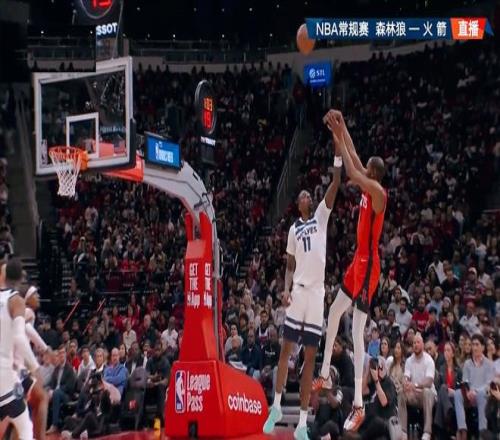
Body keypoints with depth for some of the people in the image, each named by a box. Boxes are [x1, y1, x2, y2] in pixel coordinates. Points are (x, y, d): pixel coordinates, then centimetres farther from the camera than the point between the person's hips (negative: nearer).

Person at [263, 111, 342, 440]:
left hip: (317, 292, -1)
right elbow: (290, 265, 15)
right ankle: (277, 407, 11)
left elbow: (335, 185, -5)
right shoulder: (293, 229, 15)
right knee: (287, 348, -1)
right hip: (298, 290, 2)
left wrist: (338, 152, -13)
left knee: (310, 357, 2)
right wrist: (286, 288, -3)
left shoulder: (322, 216, 8)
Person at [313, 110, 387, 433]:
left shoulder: (378, 191, -17)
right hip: (359, 260, 10)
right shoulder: (368, 189, 8)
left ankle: (359, 405, -13)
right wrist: (342, 130, 16)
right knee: (334, 313, 21)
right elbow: (354, 157, 18)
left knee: (357, 332, -13)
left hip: (369, 264, -10)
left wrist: (340, 138, -19)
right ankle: (325, 375, 32)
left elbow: (352, 173, -26)